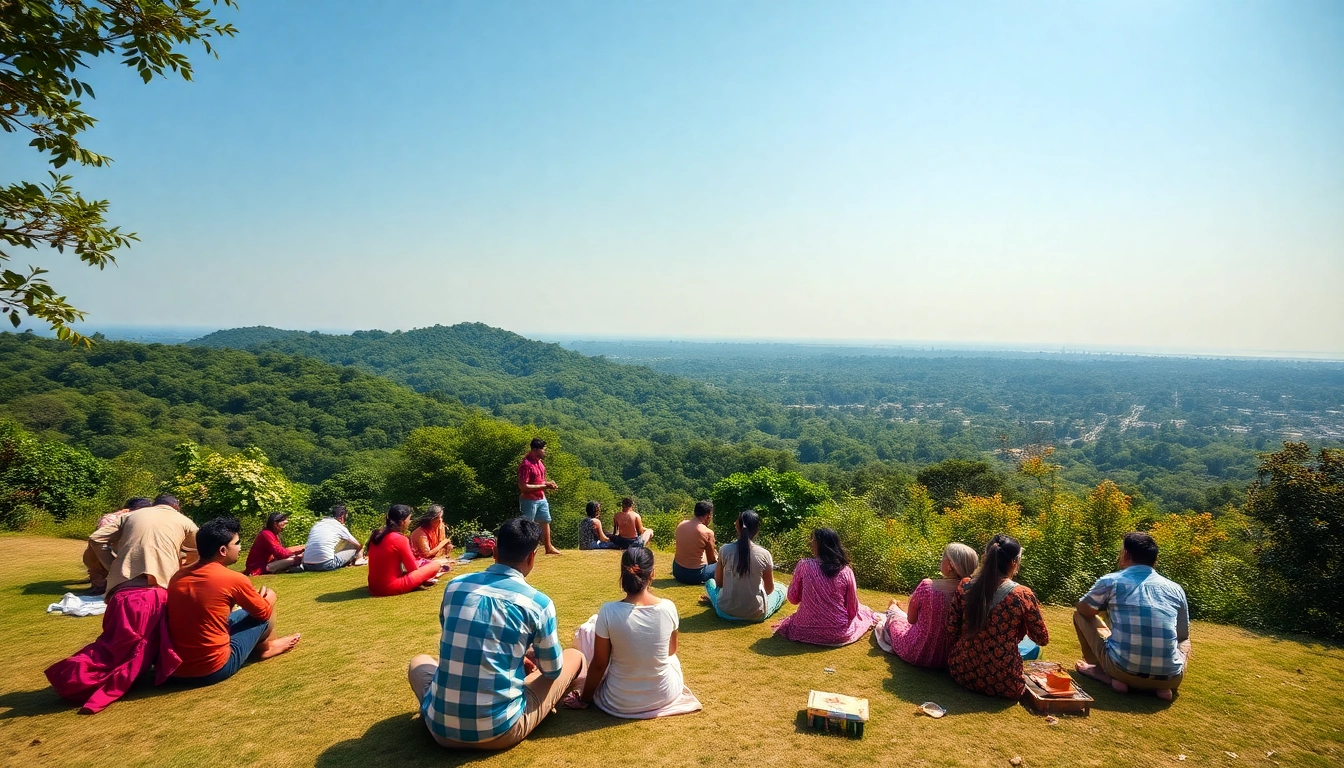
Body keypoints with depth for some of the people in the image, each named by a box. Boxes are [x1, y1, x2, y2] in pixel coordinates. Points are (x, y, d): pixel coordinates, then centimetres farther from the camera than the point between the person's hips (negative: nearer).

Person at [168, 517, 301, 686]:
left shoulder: (178, 576, 4)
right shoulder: (233, 579, -14)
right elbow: (264, 612, 3)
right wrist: (268, 597, 26)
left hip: (175, 669, 7)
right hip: (214, 669, -7)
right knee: (261, 612, 12)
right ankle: (264, 648, 38)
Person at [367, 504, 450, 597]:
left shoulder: (377, 535, 6)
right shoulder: (400, 539, -16)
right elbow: (413, 568, -8)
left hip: (374, 587, 8)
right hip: (391, 588, -8)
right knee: (436, 565, -5)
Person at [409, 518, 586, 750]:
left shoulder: (455, 586, 2)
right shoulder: (537, 602, -9)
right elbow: (553, 670, 5)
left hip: (441, 727, 4)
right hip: (499, 732, -4)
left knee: (420, 661, 35)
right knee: (575, 657, 16)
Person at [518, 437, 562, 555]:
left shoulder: (540, 463, 7)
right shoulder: (526, 464, -22)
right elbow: (523, 486, -25)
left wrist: (548, 484, 0)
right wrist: (543, 486, -22)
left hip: (541, 498, 9)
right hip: (529, 500, -9)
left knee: (545, 521, 16)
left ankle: (548, 547, 28)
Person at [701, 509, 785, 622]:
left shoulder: (724, 550, -10)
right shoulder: (764, 554, -12)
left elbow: (718, 583, 1)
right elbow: (769, 589, 0)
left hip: (726, 612, 2)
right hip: (756, 614, -2)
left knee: (710, 582, 31)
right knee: (781, 590, 26)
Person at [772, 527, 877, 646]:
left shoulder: (804, 565, -15)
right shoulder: (846, 571, -15)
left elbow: (793, 598, -3)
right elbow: (853, 608, -6)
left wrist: (791, 585, 16)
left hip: (806, 630, -1)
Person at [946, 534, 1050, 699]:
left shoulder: (965, 586, -7)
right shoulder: (1023, 595, -15)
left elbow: (951, 629, -1)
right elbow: (1042, 639, -2)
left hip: (962, 670, 4)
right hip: (1001, 683, -4)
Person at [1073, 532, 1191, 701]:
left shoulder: (1111, 581, -1)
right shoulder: (1175, 589, 9)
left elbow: (1084, 609, 15)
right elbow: (1183, 636, 22)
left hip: (1123, 670, -2)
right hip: (1169, 678, 3)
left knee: (1081, 615, 18)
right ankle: (1163, 686, 10)